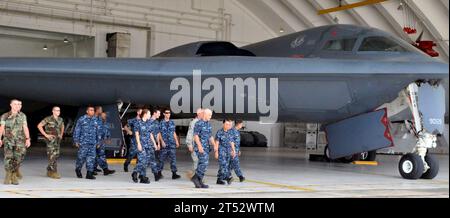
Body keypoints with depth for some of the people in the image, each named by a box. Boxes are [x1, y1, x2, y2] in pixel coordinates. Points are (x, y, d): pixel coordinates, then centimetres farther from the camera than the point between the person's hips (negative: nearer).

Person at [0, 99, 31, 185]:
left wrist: (28, 139, -6)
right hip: (8, 139, -1)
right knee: (8, 158, -9)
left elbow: (25, 128, 5)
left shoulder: (22, 116, 9)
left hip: (20, 139, 1)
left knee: (19, 156, -12)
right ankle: (8, 177, 2)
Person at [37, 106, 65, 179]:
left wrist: (61, 135, 17)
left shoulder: (60, 119, 10)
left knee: (56, 155, 8)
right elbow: (39, 126, -11)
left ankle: (49, 171, 21)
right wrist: (45, 135, -13)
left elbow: (62, 126, 31)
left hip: (57, 140, 7)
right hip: (51, 140, -7)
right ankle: (54, 172, -10)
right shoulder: (48, 119, -9)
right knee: (52, 156, -11)